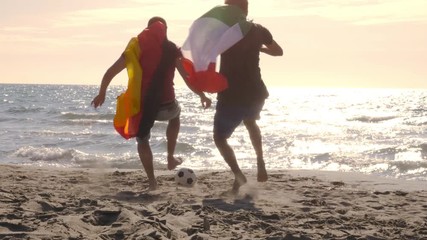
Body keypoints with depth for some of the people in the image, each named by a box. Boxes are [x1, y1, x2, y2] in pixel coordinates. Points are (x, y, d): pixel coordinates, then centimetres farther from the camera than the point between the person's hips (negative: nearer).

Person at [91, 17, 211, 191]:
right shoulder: (171, 48, 2)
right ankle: (171, 158, 32)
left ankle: (152, 180, 9)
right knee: (175, 115, 35)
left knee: (143, 140, 20)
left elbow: (110, 72, 6)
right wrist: (202, 96, 3)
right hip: (165, 104, 0)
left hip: (141, 104, 0)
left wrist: (102, 94, 17)